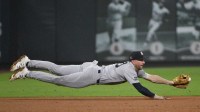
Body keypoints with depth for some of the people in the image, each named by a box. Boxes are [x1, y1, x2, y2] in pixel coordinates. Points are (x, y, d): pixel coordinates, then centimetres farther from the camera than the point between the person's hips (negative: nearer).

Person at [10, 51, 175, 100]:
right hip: (91, 76, -8)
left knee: (56, 70, 10)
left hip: (91, 68, 8)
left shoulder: (135, 68, 10)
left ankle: (28, 63, 9)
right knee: (58, 79, -3)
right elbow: (140, 88, -25)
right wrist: (155, 96, -22)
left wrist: (170, 82, 6)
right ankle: (26, 73, -2)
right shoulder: (130, 70, -17)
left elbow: (151, 77, 12)